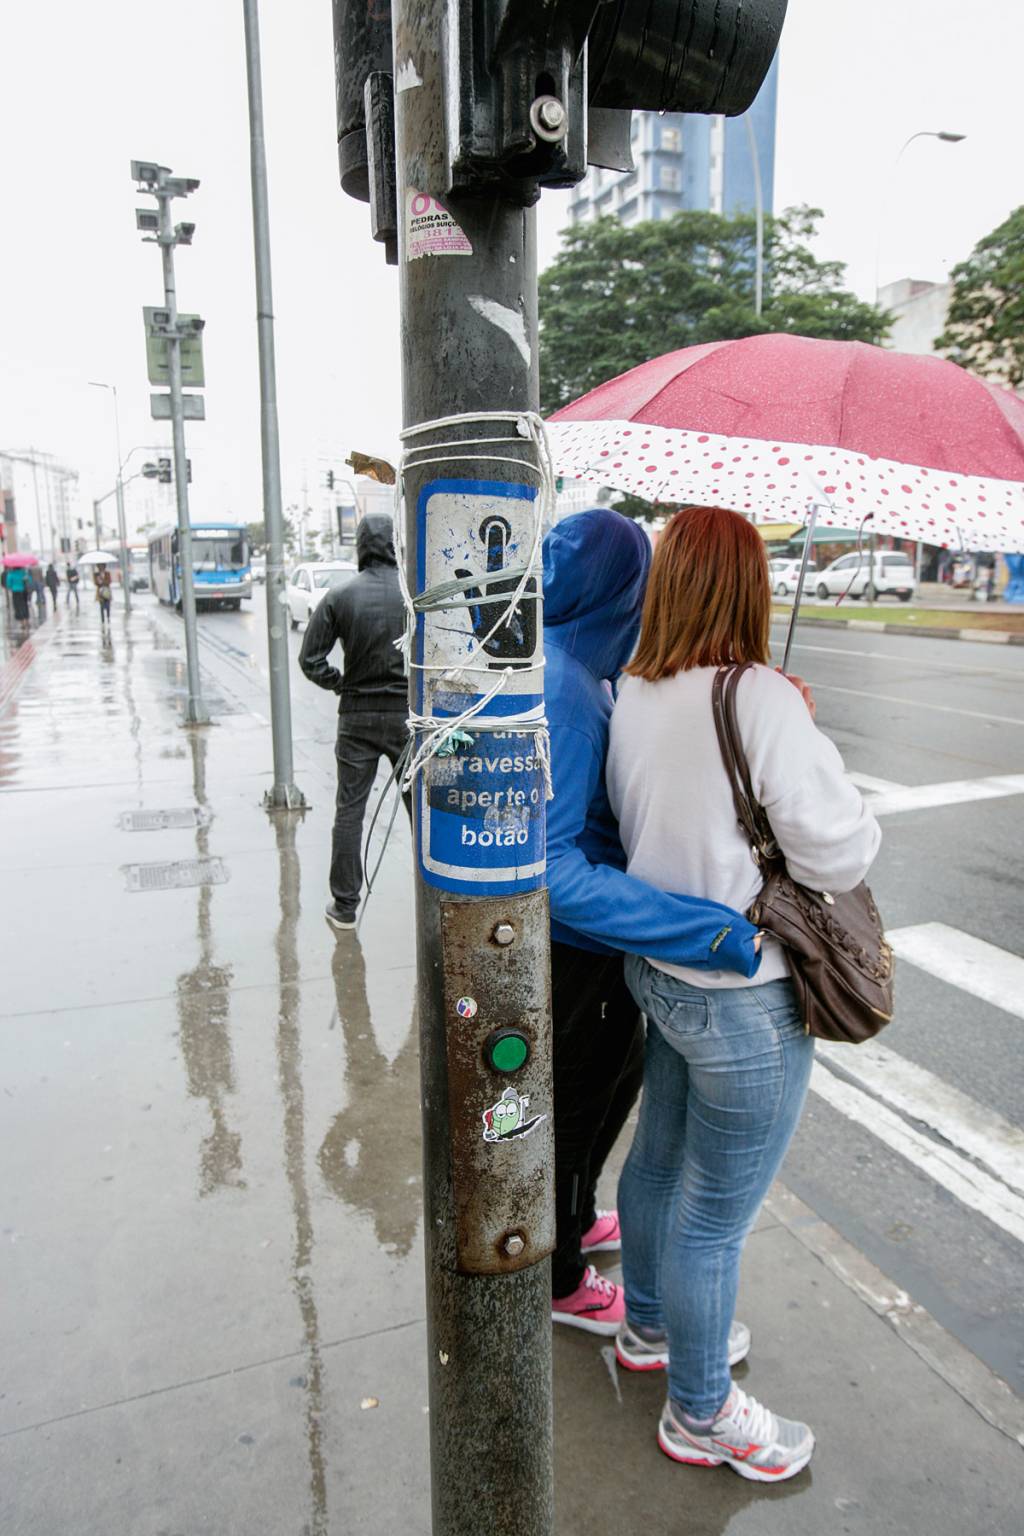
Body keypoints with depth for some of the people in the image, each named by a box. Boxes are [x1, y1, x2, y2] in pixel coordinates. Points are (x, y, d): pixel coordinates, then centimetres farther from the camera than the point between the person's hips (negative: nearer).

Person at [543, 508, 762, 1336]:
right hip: (569, 950, -9)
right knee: (570, 1107, 14)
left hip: (591, 937, 9)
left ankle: (573, 1216, 56)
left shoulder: (575, 668, -1)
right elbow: (550, 868, -35)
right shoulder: (559, 690, -31)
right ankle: (559, 1279, 43)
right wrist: (707, 929, -36)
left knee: (618, 1070, 29)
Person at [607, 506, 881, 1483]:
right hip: (742, 1005, -8)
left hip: (656, 971, 8)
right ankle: (700, 1415, 36)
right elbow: (842, 854, -19)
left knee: (658, 1161, 27)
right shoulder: (761, 699, -24)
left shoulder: (631, 696, -3)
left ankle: (649, 1326, 52)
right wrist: (804, 733, -7)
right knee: (713, 1216, 12)